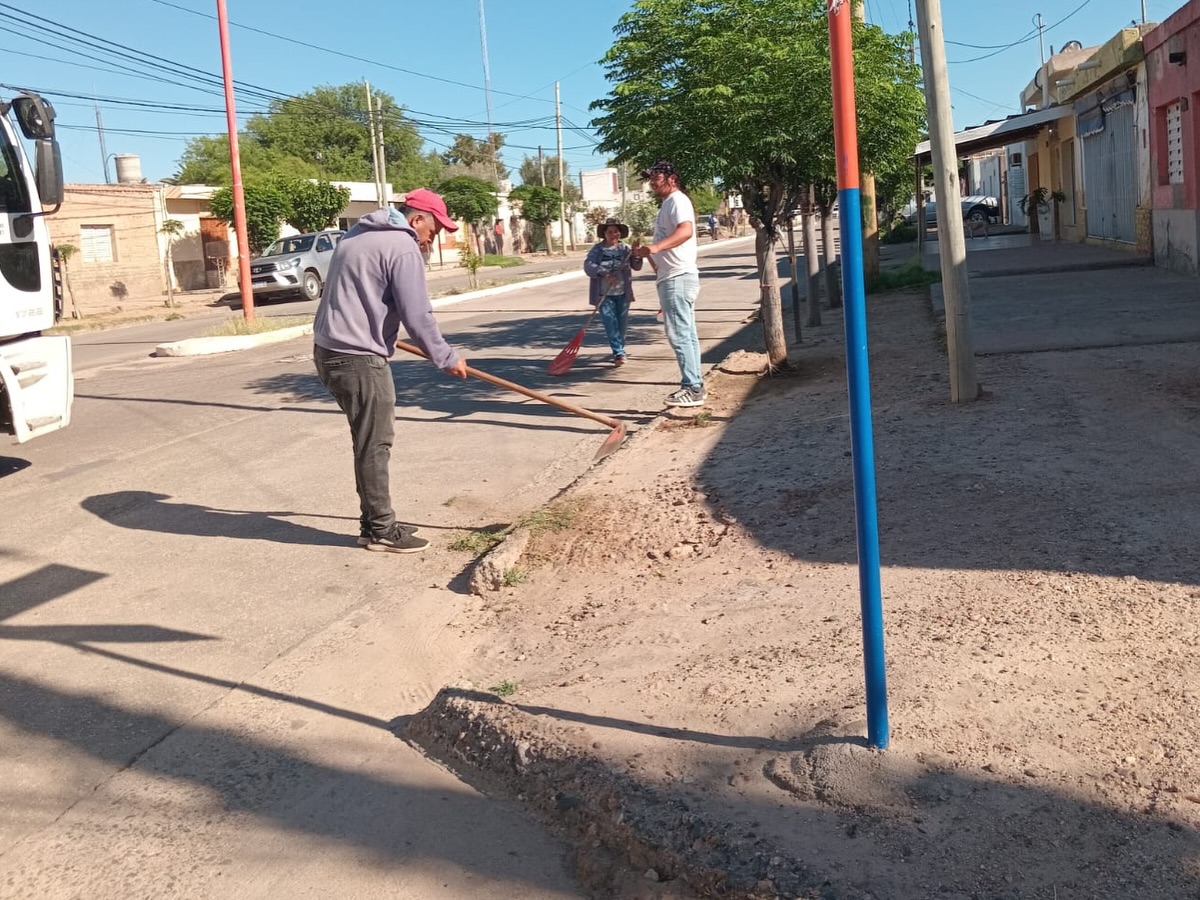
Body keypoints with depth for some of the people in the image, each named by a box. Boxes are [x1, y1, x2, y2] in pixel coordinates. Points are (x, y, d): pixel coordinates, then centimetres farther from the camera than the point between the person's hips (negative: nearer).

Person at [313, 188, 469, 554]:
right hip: (358, 358, -10)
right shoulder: (403, 247, -11)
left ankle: (376, 522, 21)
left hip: (329, 349, 10)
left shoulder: (357, 234, 18)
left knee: (371, 440, 15)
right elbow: (417, 317, -13)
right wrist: (446, 358, -1)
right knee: (375, 444, -1)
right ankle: (380, 529, 6)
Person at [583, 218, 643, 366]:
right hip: (604, 294, -2)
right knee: (611, 324, -10)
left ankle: (619, 352, 23)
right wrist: (605, 273, -29)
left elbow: (636, 266, -1)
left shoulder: (625, 248, 6)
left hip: (623, 294, 2)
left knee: (622, 324, 8)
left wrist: (636, 254, -21)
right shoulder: (597, 250, 0)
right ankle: (619, 353, -12)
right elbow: (588, 266, -14)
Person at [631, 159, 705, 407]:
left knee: (679, 334, -12)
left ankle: (692, 389, -11)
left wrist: (656, 246, -47)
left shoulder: (677, 201, -12)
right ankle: (694, 386, 17)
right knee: (687, 334, 12)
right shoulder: (669, 203, 22)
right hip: (674, 277, 11)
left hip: (677, 278, -11)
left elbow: (686, 230, -34)